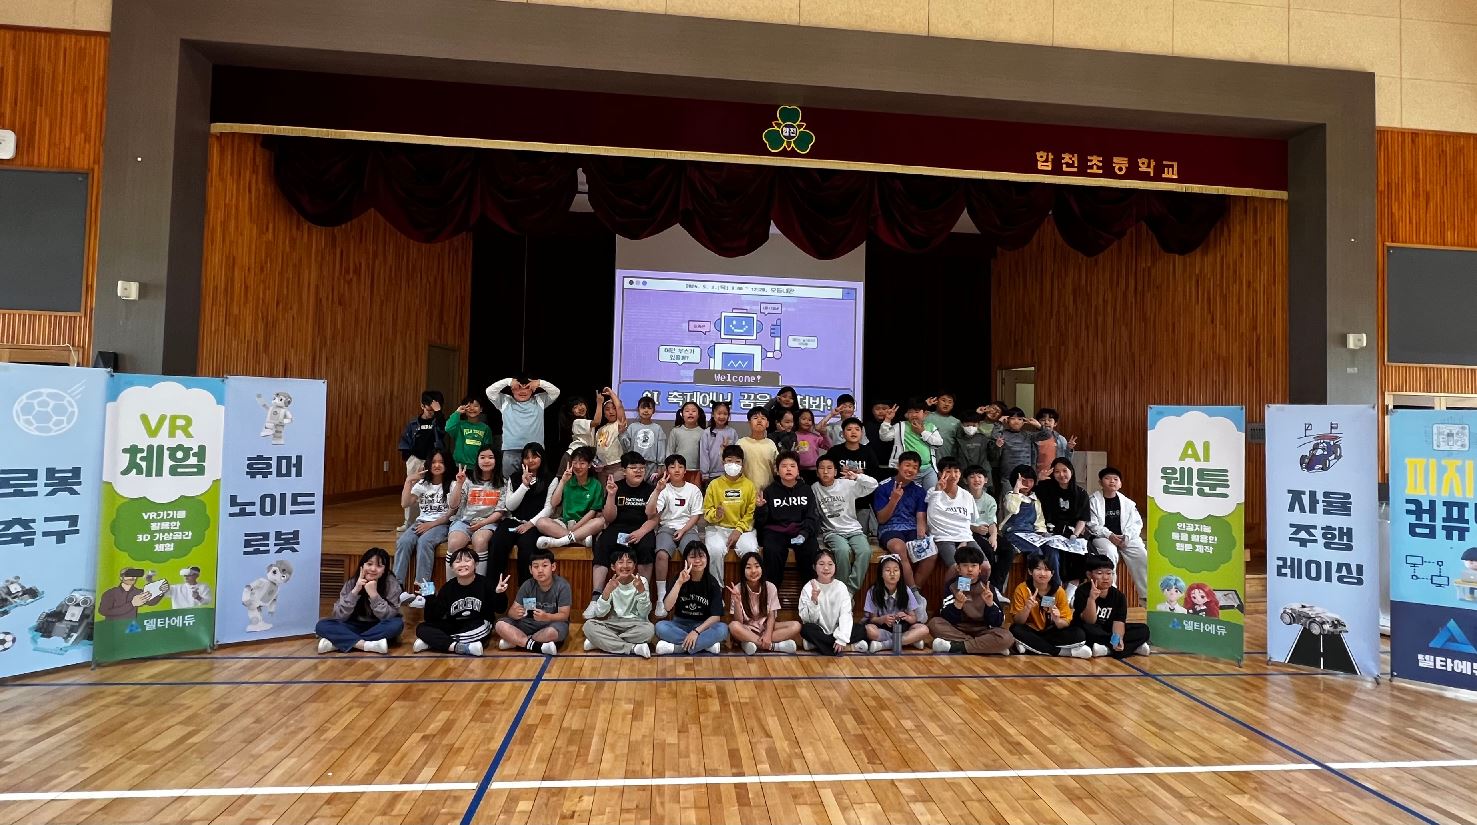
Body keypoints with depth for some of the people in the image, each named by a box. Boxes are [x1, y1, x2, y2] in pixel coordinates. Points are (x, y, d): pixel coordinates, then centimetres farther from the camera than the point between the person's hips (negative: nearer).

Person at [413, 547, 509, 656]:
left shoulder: (485, 583, -8)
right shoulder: (448, 587, -1)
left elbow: (500, 609, -5)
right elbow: (432, 619, -4)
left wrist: (499, 594, -24)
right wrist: (430, 599, -19)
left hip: (477, 630, -3)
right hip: (453, 627, 3)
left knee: (483, 626, -36)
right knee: (421, 628, -14)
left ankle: (433, 642, -25)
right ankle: (457, 647, -35)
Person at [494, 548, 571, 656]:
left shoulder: (562, 586, -16)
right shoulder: (527, 585, -6)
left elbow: (564, 615, -17)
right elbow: (511, 611, -7)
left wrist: (546, 617, -37)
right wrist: (515, 613, -32)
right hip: (530, 623, 4)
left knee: (552, 632, -40)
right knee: (500, 624, -18)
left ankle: (515, 641, -17)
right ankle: (538, 646, -25)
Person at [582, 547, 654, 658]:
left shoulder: (642, 582, -6)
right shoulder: (612, 584, -1)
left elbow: (644, 613, -13)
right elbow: (600, 614, -10)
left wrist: (641, 590, -27)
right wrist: (607, 591, -24)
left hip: (635, 624, -2)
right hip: (614, 623, 2)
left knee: (649, 629, -34)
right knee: (589, 625, -23)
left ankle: (601, 642, -19)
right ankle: (633, 648, -28)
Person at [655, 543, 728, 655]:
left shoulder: (712, 583, -4)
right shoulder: (679, 578, -4)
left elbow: (716, 616, -12)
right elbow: (668, 607, -19)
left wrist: (696, 631, -25)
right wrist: (679, 582, -29)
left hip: (703, 626, -1)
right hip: (680, 625, 1)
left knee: (722, 629, -31)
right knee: (660, 627, -30)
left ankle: (676, 647, -29)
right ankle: (707, 643, -26)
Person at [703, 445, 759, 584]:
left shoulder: (749, 485, 5)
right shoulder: (714, 484, 5)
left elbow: (751, 513, -1)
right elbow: (707, 511, 4)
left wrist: (739, 530, -13)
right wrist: (716, 514, -19)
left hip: (742, 528, 0)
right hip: (718, 528, 0)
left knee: (751, 550, -30)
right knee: (715, 550, -31)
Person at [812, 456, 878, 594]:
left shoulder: (847, 484, 3)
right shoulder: (814, 488, 7)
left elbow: (873, 484, -2)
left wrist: (856, 477, -16)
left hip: (854, 530, 1)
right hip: (832, 532, -1)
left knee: (865, 551, -30)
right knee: (843, 550, -35)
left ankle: (850, 590, -19)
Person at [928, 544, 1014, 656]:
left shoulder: (987, 587, 1)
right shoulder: (951, 585, -1)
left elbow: (997, 622, -4)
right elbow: (946, 619, -10)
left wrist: (990, 604, -21)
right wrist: (958, 604, -27)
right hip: (958, 630, 0)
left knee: (1006, 638, -30)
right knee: (934, 623, -28)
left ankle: (955, 647, -27)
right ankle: (986, 647, -24)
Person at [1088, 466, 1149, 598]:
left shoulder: (1127, 502, 12)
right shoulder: (1093, 500, 2)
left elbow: (1136, 522, 7)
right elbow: (1091, 524, -6)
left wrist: (1127, 536, -12)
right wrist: (1109, 535, -18)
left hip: (1127, 537, 3)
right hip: (1103, 537, -3)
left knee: (1142, 556, -19)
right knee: (1109, 553, -34)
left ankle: (1147, 595, -10)